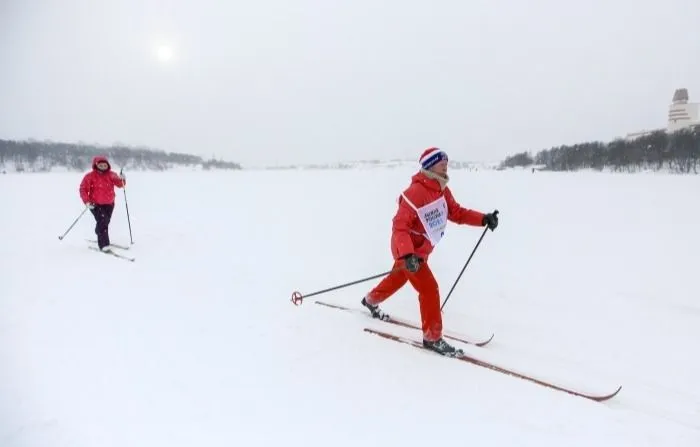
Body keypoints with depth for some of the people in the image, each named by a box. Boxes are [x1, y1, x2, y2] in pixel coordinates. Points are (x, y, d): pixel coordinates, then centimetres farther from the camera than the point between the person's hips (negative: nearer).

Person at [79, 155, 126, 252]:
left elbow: (120, 185, -2)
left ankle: (102, 239, 44)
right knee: (102, 222, -20)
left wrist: (122, 179, -26)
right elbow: (83, 189, -8)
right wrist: (87, 202, -20)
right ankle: (104, 245, -21)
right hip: (95, 204, -4)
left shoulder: (111, 175, 0)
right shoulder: (90, 176, -9)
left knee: (106, 222, 19)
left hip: (109, 204, 4)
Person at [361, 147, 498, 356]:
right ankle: (432, 337, 3)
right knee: (429, 289, -10)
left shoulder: (442, 190, -1)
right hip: (408, 251, -10)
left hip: (419, 250, 10)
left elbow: (456, 212, 1)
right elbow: (399, 226, -33)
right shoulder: (414, 193, -29)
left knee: (398, 278, 28)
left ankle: (371, 300, 54)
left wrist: (483, 219, -13)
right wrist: (407, 255, -46)